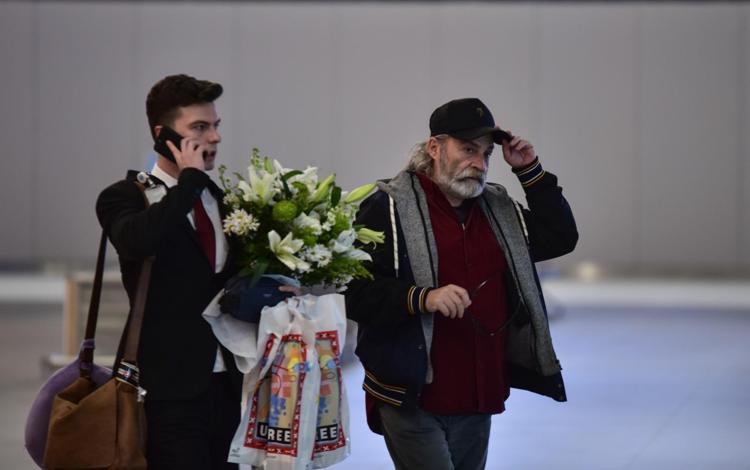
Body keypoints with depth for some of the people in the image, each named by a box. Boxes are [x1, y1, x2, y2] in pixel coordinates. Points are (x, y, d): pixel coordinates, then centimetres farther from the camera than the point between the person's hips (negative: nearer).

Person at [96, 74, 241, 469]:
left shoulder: (222, 199, 14)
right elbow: (139, 240, -28)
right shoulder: (124, 197, -4)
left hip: (225, 387, 6)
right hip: (169, 391, -6)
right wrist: (191, 178, -18)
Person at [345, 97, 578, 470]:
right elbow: (353, 292, -13)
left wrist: (530, 172, 7)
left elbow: (560, 238, 14)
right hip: (411, 401, -7)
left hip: (477, 404, 7)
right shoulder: (389, 208, -7)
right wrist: (422, 298, -26)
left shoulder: (498, 209, 15)